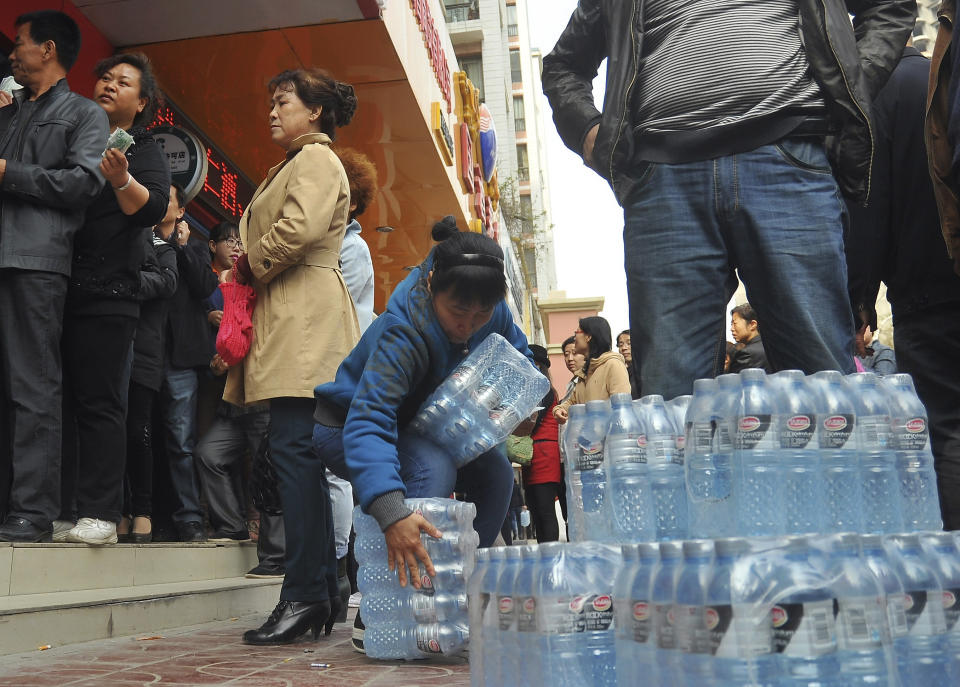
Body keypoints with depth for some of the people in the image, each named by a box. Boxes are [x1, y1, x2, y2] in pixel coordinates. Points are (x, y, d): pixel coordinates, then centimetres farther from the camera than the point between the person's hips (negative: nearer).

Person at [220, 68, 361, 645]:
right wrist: (249, 275, 11)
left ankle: (303, 594, -15)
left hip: (306, 319, -10)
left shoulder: (316, 157, -1)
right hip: (289, 317, 10)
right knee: (301, 452, 6)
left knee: (294, 447, -15)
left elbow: (299, 228, -17)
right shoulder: (298, 164, 29)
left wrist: (253, 267, -3)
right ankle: (324, 591, 9)